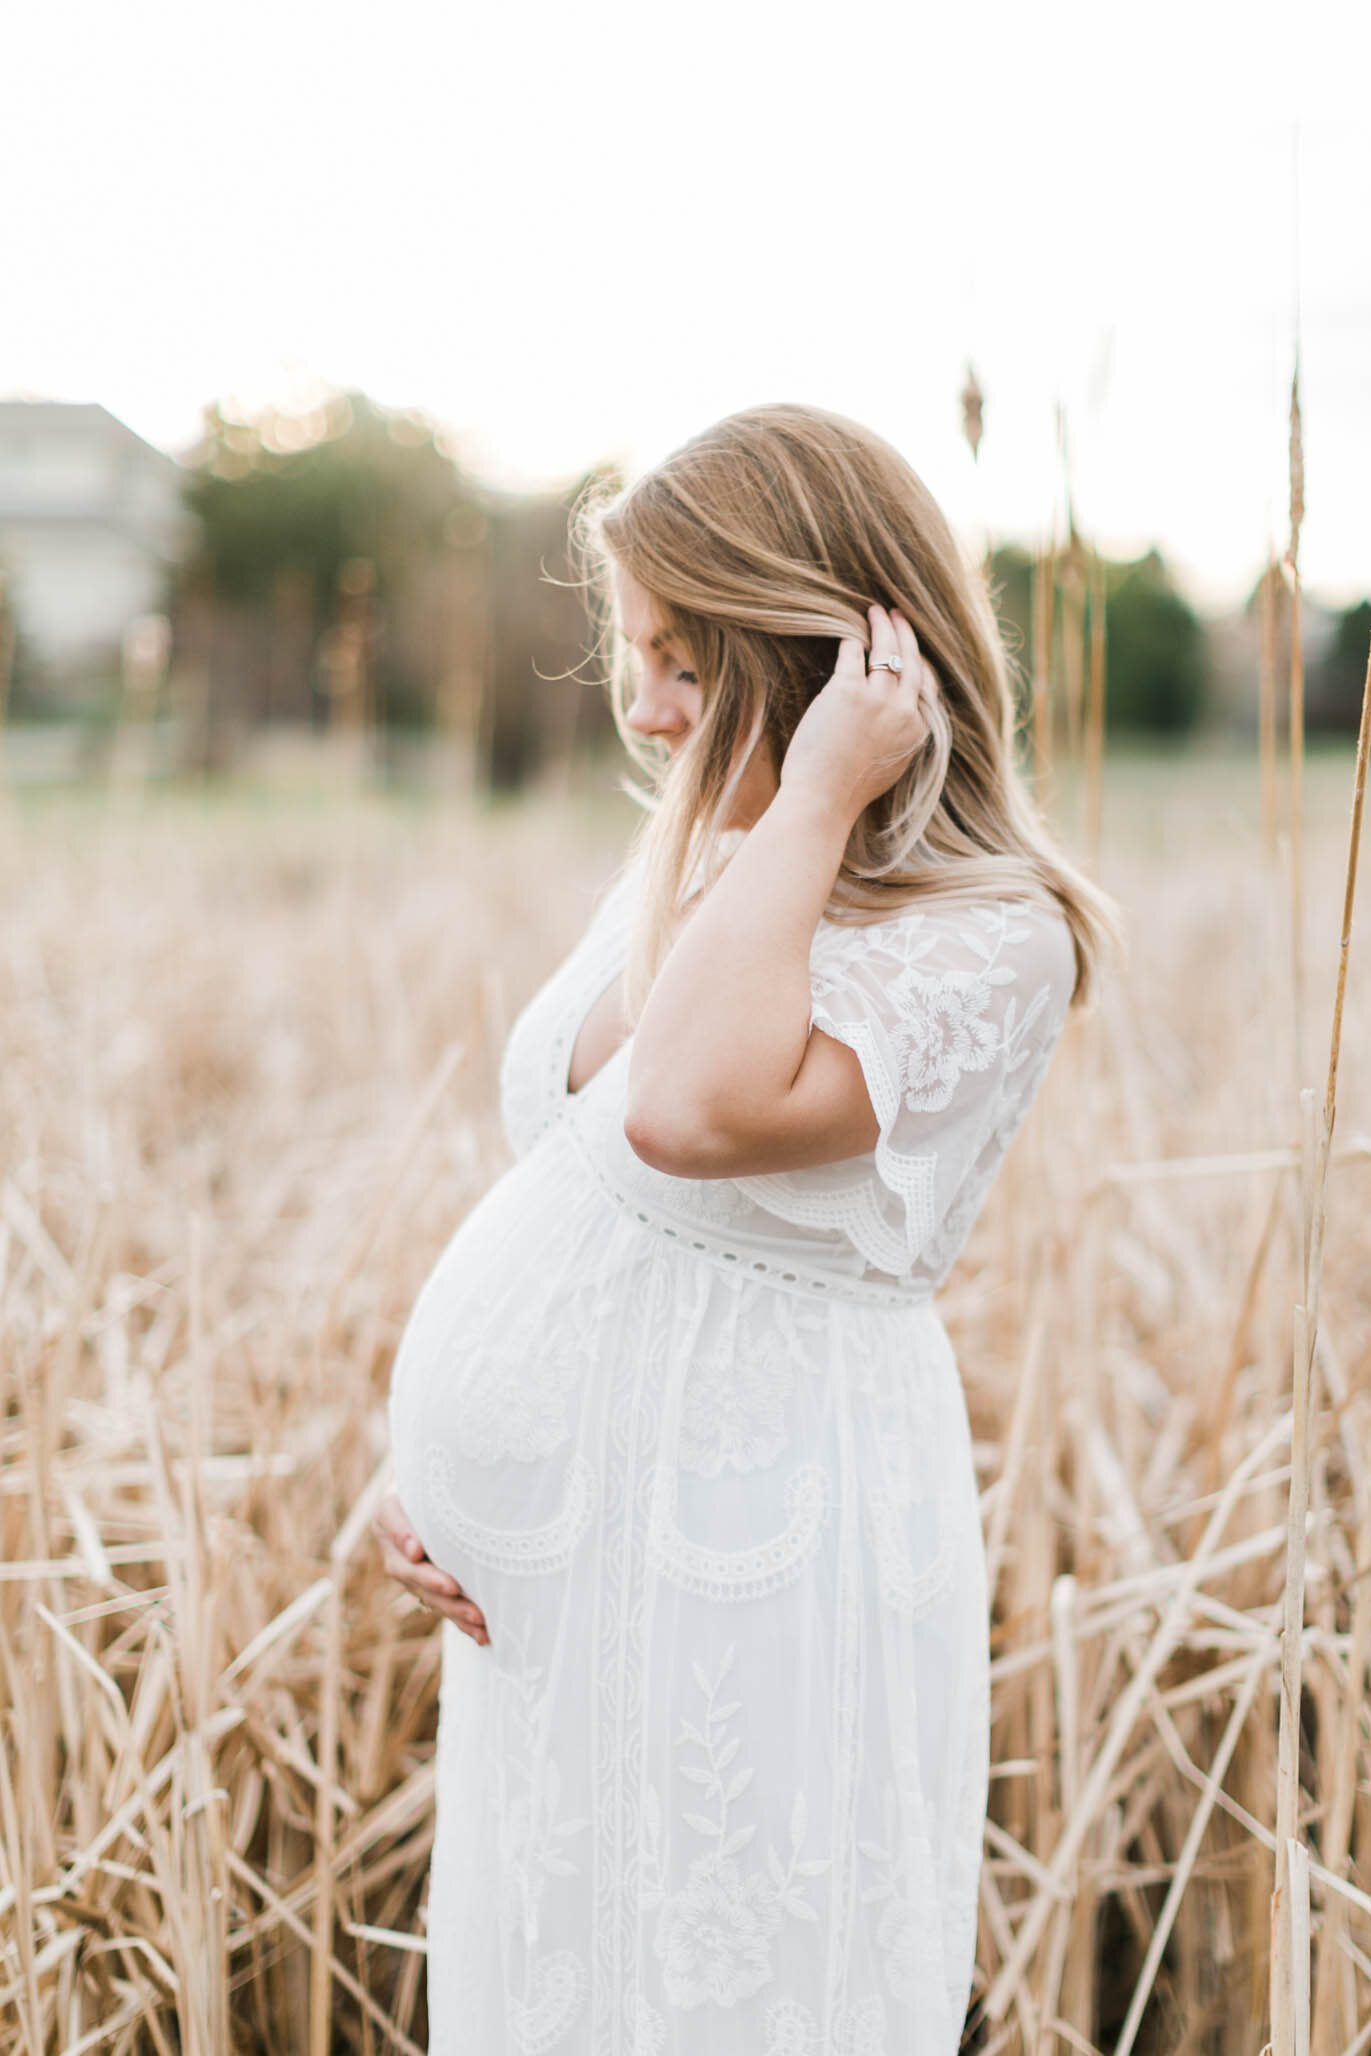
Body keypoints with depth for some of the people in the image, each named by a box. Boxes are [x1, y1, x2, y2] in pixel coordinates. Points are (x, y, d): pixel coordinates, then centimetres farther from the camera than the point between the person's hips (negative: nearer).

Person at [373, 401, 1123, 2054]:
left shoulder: (989, 940, -16)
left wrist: (819, 798, -25)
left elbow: (694, 1113, -34)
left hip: (747, 1581, -8)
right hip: (556, 1573, 8)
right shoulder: (681, 869, 10)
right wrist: (433, 1464, 7)